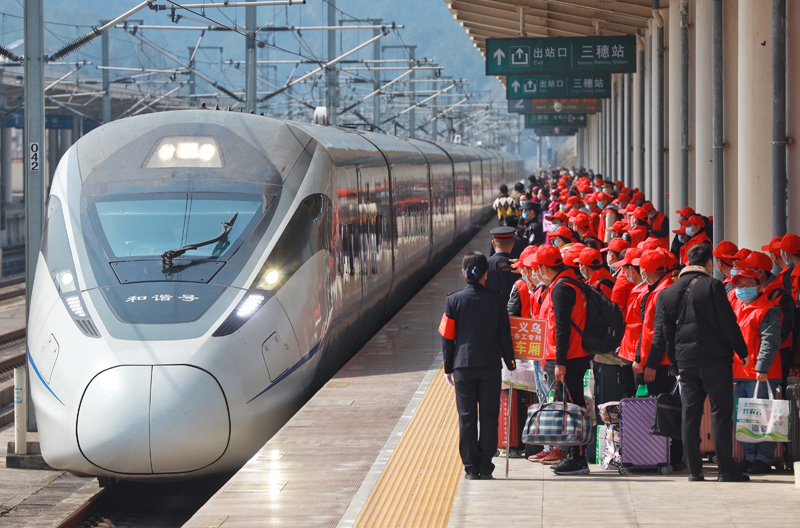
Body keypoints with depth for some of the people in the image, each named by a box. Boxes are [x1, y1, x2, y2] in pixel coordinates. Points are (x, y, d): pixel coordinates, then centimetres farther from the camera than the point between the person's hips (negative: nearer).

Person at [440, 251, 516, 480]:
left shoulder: (454, 301, -3)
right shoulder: (496, 300, -3)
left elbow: (447, 337, 0)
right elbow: (505, 335, 1)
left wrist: (448, 367, 9)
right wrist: (510, 363, 12)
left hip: (463, 366, 0)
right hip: (490, 366, 0)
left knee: (467, 418, 5)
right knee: (489, 417, 6)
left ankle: (471, 467, 5)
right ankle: (485, 467, 5)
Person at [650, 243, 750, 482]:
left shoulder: (668, 293, 7)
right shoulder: (713, 286, -7)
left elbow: (663, 333, 8)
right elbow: (728, 322, -9)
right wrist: (742, 352, 0)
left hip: (686, 361, 4)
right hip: (716, 358, -4)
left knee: (690, 415, 7)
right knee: (721, 413, -1)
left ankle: (694, 469, 5)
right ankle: (726, 469, -3)